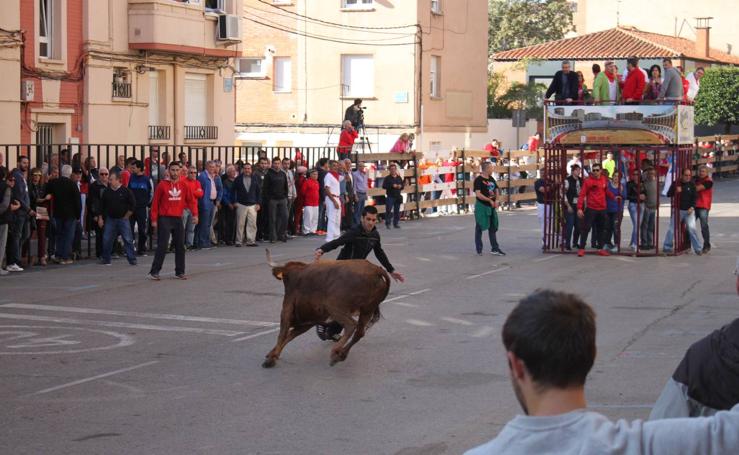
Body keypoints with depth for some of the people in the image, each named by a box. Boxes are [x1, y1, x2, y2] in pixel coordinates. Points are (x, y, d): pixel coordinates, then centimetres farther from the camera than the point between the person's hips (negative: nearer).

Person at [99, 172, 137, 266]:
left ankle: (132, 259, -1)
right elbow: (101, 206, 13)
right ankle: (105, 259, 14)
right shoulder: (107, 192, 6)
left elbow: (133, 205, -4)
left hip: (123, 219, -3)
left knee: (128, 240, -5)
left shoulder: (126, 191, -5)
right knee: (106, 240, 2)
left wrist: (126, 216, -4)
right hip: (110, 219, 3)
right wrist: (100, 218, 9)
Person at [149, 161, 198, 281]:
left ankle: (179, 272, 16)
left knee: (180, 246, 7)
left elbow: (191, 200, 7)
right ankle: (154, 272, -5)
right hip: (164, 219, -4)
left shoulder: (184, 185, 5)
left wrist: (195, 214, -6)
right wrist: (154, 219, -5)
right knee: (162, 246, -9)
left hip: (178, 219, 4)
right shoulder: (162, 185, -4)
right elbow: (155, 203, -2)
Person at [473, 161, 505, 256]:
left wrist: (496, 200, -4)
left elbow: (496, 190, 15)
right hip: (481, 206, -8)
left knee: (493, 228, 10)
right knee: (479, 228, 2)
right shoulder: (478, 180, -13)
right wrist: (490, 200, -17)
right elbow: (478, 194, -21)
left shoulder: (491, 179, 10)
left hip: (491, 206, 8)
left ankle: (495, 249, 16)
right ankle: (479, 250, 9)